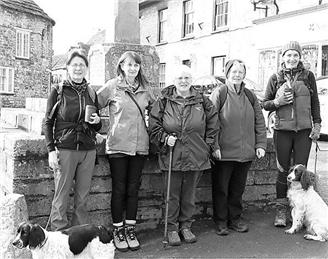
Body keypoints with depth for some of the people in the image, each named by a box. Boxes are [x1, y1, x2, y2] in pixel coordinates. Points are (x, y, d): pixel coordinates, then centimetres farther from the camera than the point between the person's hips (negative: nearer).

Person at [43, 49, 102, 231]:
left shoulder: (91, 93, 12)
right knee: (61, 197, -1)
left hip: (88, 150, 3)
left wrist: (97, 121, -4)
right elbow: (48, 123, 2)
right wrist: (51, 150, -7)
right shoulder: (58, 91, 2)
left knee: (82, 198, 7)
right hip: (65, 149, -3)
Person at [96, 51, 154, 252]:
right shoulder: (113, 86, -2)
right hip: (118, 144, -3)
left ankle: (131, 229, 20)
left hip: (140, 145, 3)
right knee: (119, 189, 4)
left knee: (133, 188, 9)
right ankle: (118, 230, 16)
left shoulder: (145, 88, 8)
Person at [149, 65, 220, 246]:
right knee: (172, 195, 5)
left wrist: (209, 145, 5)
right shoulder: (164, 100, 1)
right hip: (171, 155, -2)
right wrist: (165, 137, -11)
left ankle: (185, 226, 28)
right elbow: (153, 125, 2)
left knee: (189, 194, 12)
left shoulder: (202, 101, 6)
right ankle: (172, 228, 19)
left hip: (196, 155, 2)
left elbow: (212, 125, 11)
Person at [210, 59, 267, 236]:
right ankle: (220, 221, 20)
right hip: (224, 152, -4)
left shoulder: (250, 96, 11)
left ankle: (235, 218, 29)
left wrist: (260, 145, 6)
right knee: (221, 188, 6)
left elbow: (259, 122, 14)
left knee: (238, 188, 14)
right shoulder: (219, 94, -5)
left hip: (246, 153, 4)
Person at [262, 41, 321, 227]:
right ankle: (282, 210, 15)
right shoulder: (276, 78, 6)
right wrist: (277, 102, -9)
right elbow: (265, 104, 10)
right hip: (282, 130, 0)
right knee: (283, 171, 5)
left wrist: (317, 124, 3)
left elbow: (315, 102, 10)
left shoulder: (308, 76, 6)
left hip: (304, 130, 0)